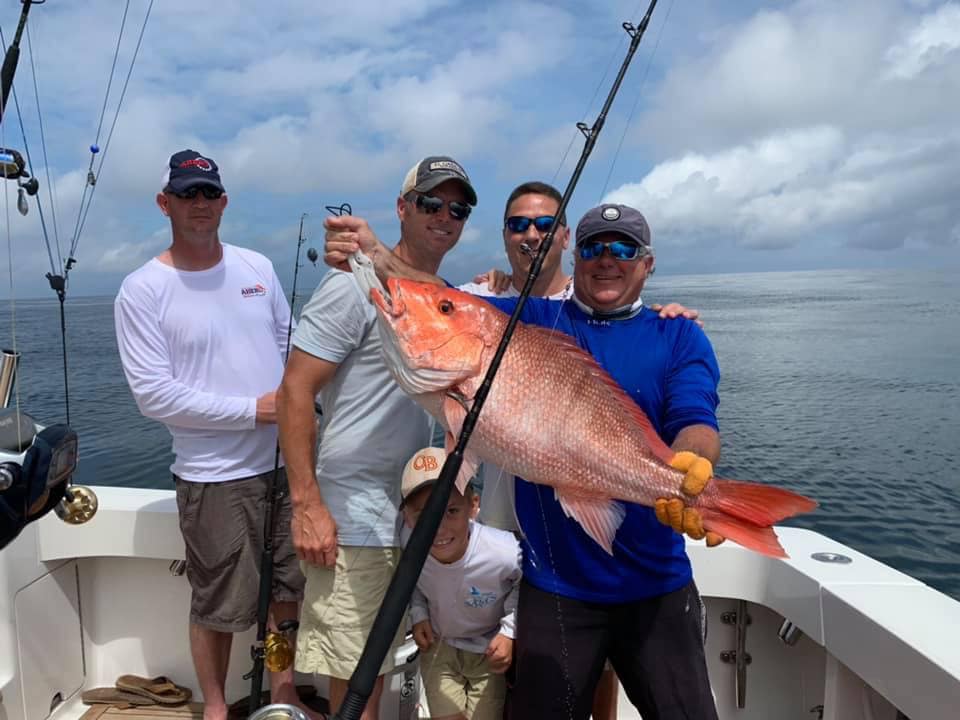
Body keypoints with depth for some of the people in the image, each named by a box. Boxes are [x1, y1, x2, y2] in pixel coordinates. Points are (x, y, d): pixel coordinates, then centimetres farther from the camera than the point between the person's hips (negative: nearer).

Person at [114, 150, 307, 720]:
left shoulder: (257, 267, 7)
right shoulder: (142, 290, -7)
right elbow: (153, 394, -13)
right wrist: (253, 409, -16)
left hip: (288, 458, 5)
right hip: (214, 475, -4)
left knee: (292, 586, 16)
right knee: (218, 605, 8)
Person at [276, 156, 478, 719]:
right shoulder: (358, 286, -12)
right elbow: (295, 391, -15)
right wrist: (306, 505, -18)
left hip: (416, 519, 7)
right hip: (352, 523, -7)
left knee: (378, 665, 20)